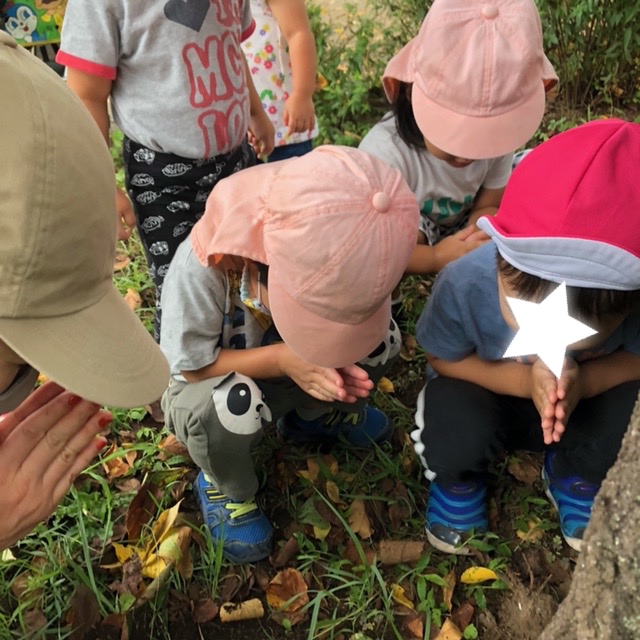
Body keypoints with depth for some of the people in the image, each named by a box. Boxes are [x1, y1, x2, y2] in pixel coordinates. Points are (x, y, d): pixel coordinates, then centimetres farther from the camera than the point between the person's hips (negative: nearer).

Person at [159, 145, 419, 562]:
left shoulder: (320, 251, -25)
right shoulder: (205, 264, -37)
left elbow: (345, 317, -7)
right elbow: (191, 367, -25)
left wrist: (326, 360, -30)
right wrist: (281, 359, -37)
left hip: (285, 372, 4)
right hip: (204, 388, -4)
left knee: (382, 338, -17)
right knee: (234, 404, -39)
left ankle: (314, 416, 12)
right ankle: (224, 487, -4)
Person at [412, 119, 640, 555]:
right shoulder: (466, 284, -36)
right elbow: (443, 360, -18)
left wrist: (582, 381, -36)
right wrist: (525, 380, -35)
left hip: (587, 401, 2)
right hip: (488, 392, -1)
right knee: (454, 432, -34)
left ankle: (574, 475, 8)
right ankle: (458, 476, 7)